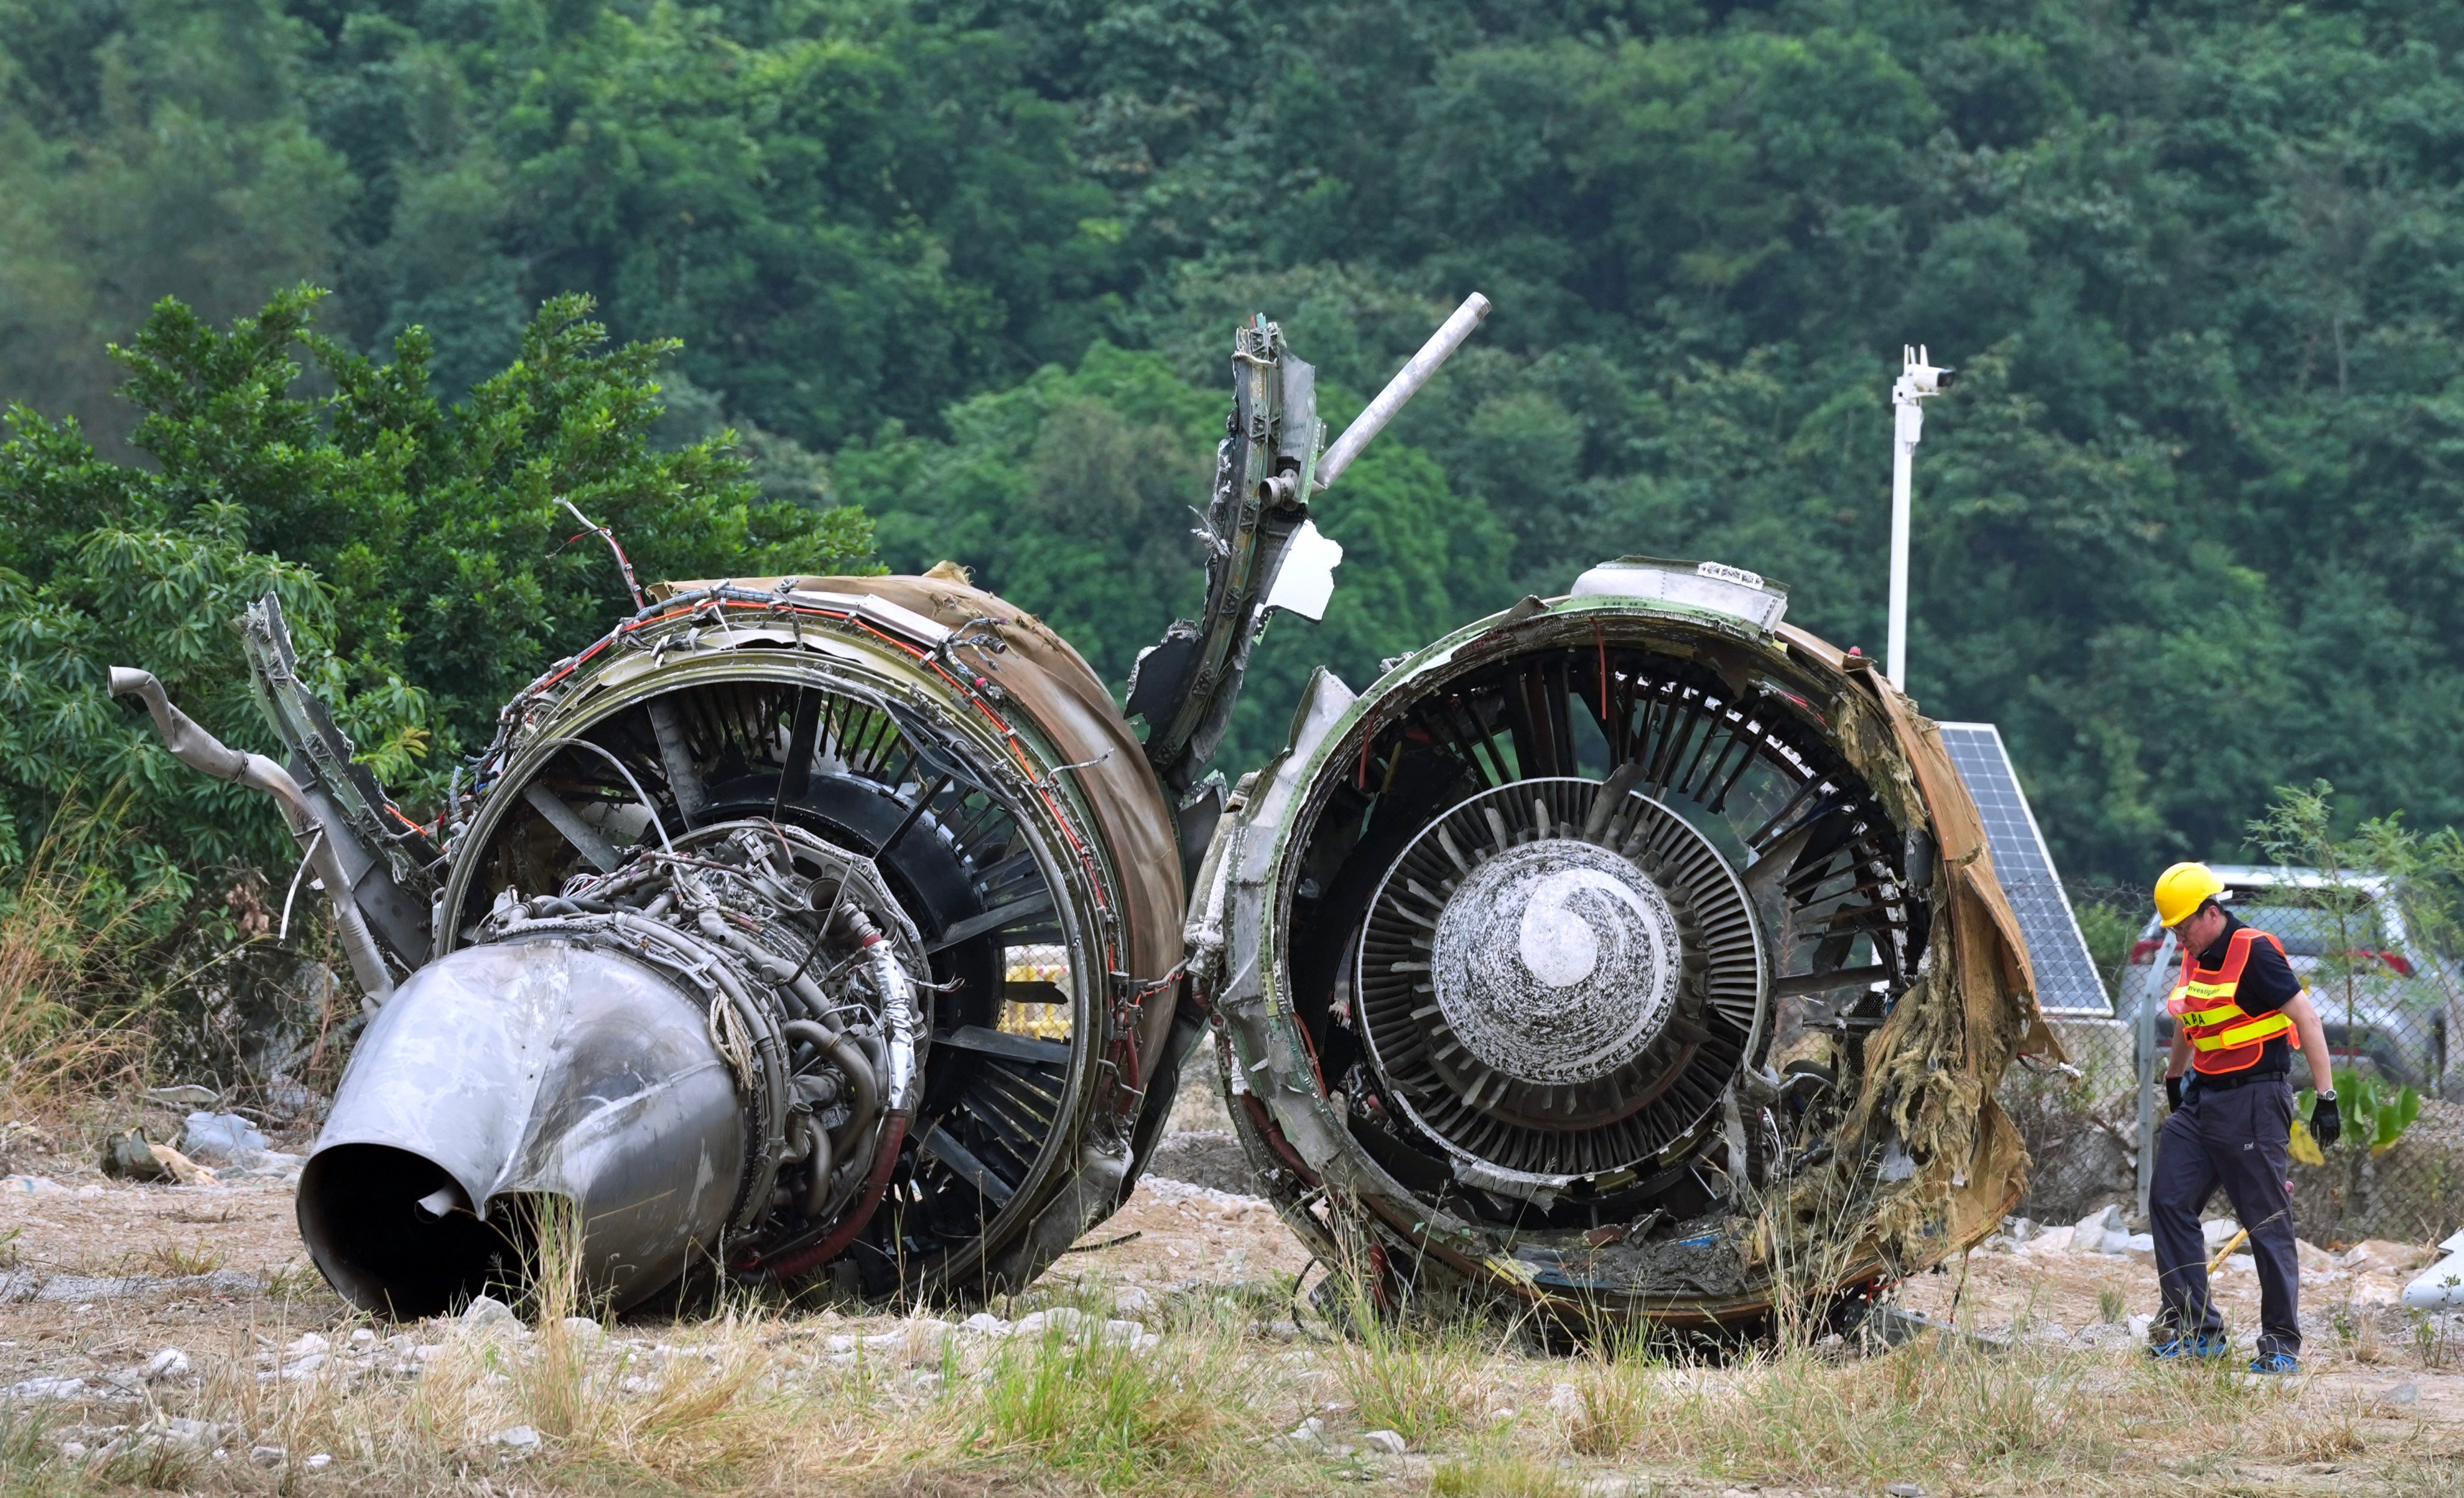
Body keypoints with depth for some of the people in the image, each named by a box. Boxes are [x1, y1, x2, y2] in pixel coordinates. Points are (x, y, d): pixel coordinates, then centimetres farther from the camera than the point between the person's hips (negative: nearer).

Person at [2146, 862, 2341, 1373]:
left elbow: (2306, 1018, -17)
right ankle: (2196, 1329, 5)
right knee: (2169, 1203, 1)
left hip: (2254, 1101, -9)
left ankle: (2282, 1344, 3)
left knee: (2268, 1224, -4)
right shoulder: (2197, 958, 11)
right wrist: (2174, 1075, 41)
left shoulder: (2255, 953, -15)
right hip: (2203, 1100, 9)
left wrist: (2326, 1097, -20)